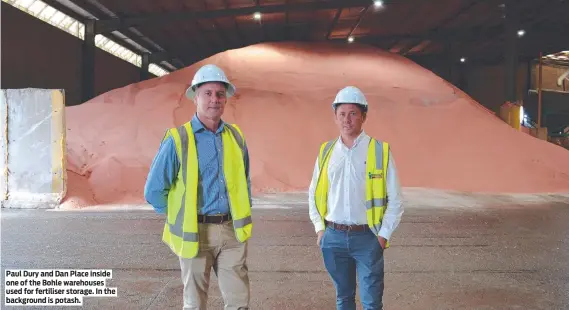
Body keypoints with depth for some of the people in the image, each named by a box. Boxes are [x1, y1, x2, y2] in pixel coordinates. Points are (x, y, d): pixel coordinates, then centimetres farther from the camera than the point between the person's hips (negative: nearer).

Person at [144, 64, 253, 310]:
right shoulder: (178, 139, -8)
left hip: (232, 231, 4)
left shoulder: (236, 137, 5)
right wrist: (181, 217, 1)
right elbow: (153, 191, -6)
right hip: (196, 233, -3)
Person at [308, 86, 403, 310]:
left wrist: (384, 235, -6)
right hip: (333, 237, 3)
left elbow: (395, 199, -3)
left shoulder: (380, 151, -6)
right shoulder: (326, 151, 4)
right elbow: (314, 193, 12)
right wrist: (320, 228, 7)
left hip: (367, 237, -3)